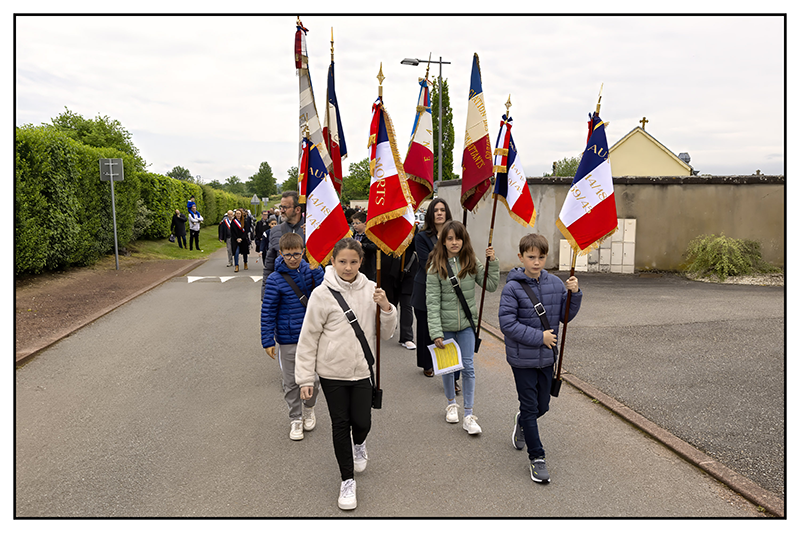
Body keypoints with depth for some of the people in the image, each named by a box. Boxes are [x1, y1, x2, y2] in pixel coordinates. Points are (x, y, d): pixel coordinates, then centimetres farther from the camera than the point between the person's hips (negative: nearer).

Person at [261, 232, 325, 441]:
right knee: (291, 383, 10)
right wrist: (268, 340, -8)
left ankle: (308, 408, 38)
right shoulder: (275, 279, -10)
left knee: (314, 378, 10)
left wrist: (316, 267, -23)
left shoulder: (311, 271, -2)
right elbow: (268, 311, -6)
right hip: (287, 340, -2)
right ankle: (295, 418, 30)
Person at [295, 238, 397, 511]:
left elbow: (385, 334, 3)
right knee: (340, 424, 7)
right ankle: (347, 480, 25)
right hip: (332, 372, -2)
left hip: (362, 370, 2)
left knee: (362, 422, 6)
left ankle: (359, 443, 43)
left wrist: (386, 308, -16)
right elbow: (308, 338, -6)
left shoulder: (371, 290, -3)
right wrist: (305, 378, -6)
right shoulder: (322, 293, -11)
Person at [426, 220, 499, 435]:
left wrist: (492, 262, -10)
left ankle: (469, 415, 8)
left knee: (468, 367, 1)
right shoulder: (436, 266, -9)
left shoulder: (472, 262, -1)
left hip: (467, 322, 1)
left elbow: (491, 286, 2)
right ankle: (451, 403, 36)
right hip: (445, 324, -1)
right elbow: (433, 301, -12)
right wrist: (436, 332, -16)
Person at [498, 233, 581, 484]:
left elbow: (566, 316, 6)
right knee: (530, 407, 3)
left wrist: (574, 294, -12)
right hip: (522, 359, -5)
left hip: (547, 357, 5)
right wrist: (539, 337, -20)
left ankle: (523, 421, 50)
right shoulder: (512, 288, -16)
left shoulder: (555, 284, 0)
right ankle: (537, 458, 17)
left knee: (542, 406, 18)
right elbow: (507, 323, -19)